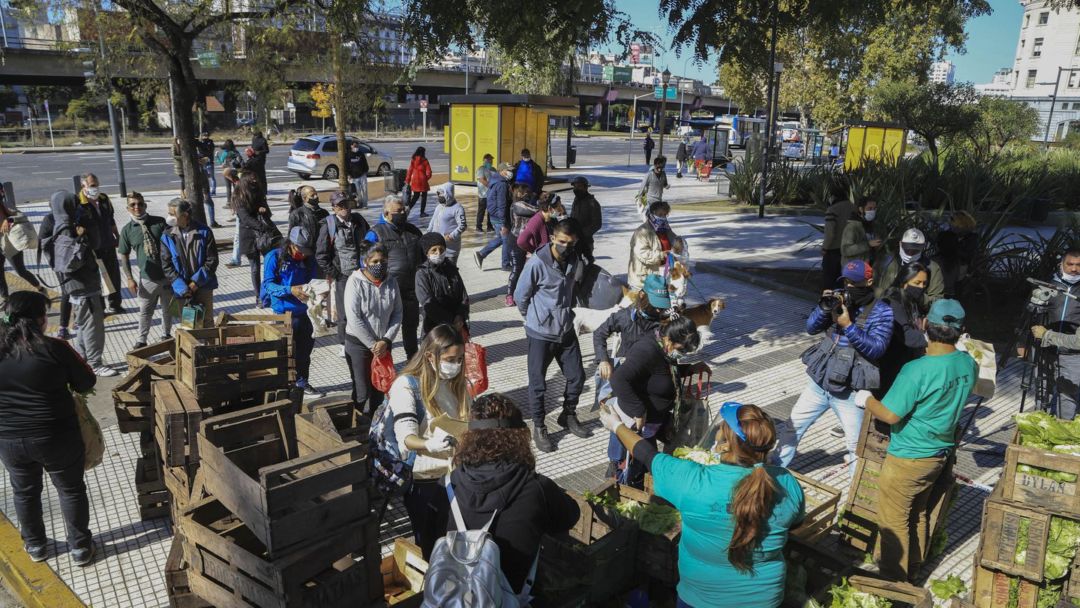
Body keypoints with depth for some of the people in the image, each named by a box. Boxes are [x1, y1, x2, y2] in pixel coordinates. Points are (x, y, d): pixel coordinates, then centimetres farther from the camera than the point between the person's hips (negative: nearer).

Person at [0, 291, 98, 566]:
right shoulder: (53, 348, -18)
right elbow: (87, 382, -8)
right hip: (57, 437, -4)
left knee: (25, 492, 24)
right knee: (71, 489, 15)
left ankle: (35, 546, 40)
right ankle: (80, 547, 25)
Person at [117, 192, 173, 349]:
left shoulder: (160, 222, -3)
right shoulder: (127, 230, -2)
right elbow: (124, 256, 4)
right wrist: (129, 279, -3)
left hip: (168, 275, 1)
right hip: (147, 279, -1)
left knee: (168, 309, 15)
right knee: (145, 312, 8)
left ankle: (166, 335, 36)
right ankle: (141, 340, 25)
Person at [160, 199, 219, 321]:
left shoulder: (204, 232, -6)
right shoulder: (168, 236, -2)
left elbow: (212, 260, -5)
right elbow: (166, 265, -3)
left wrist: (197, 282, -12)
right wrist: (181, 287, -13)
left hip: (203, 288, -1)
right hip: (182, 292, 1)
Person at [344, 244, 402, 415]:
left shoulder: (391, 282, -1)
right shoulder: (355, 282, -14)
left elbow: (397, 314, 1)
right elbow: (353, 318, -18)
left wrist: (386, 341, -10)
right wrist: (372, 344, -15)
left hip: (383, 344, 4)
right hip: (359, 344, -4)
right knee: (363, 392, 2)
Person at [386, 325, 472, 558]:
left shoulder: (456, 382, 11)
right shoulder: (406, 386, -8)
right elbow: (406, 439, -18)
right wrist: (431, 445, -38)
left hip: (458, 471, 5)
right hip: (424, 479, -5)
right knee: (433, 549, -7)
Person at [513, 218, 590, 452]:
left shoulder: (575, 262, -2)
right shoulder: (537, 263, -19)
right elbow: (520, 297, -8)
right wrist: (535, 318, 6)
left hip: (566, 330, 5)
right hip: (540, 334, -5)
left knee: (577, 376, 13)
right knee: (538, 384, 5)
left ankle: (568, 416, 36)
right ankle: (539, 428, 24)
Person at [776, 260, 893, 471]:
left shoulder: (881, 311, -10)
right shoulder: (840, 300, 2)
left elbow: (877, 349, -18)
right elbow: (811, 328, -1)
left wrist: (848, 326, -24)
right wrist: (824, 307, -18)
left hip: (849, 392, -5)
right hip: (818, 382, 5)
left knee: (856, 446, 7)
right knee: (793, 426, 17)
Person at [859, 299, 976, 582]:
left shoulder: (917, 370, -28)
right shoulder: (968, 364, -6)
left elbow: (890, 415, -23)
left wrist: (866, 399, -4)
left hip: (908, 459, -7)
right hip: (942, 454, 7)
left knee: (893, 521, 9)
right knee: (919, 516, 22)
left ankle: (894, 583, 22)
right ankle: (911, 574, 38)